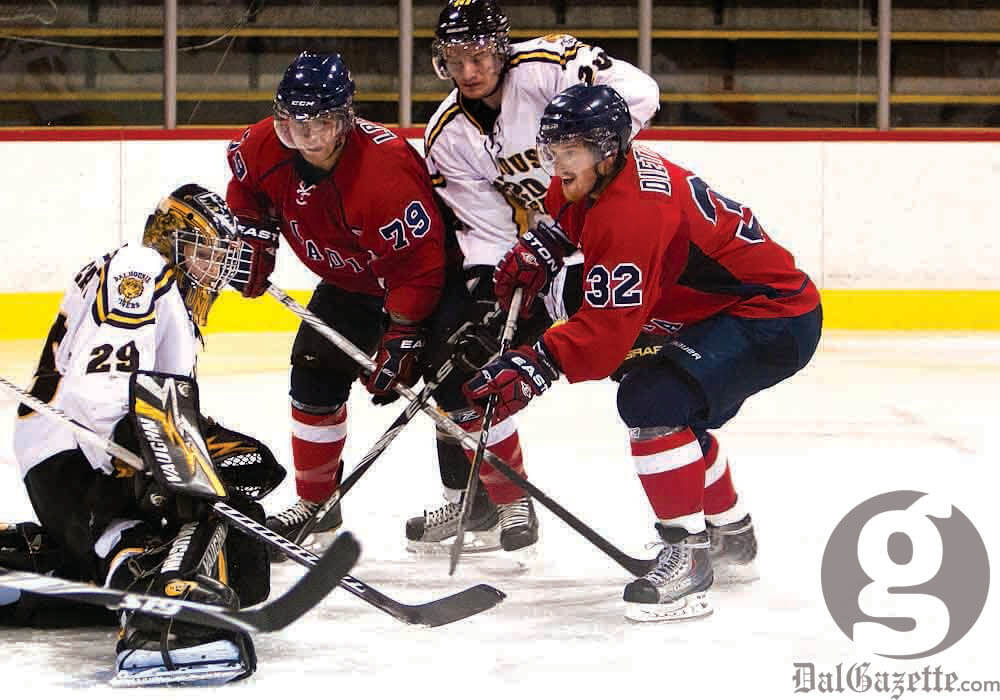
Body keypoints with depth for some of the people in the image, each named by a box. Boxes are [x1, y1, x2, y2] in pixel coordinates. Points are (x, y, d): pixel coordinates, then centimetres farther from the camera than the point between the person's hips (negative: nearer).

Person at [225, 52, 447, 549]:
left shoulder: (385, 169, -38)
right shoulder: (265, 148, -18)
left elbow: (418, 264, -34)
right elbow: (246, 188, 10)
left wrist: (400, 338, -33)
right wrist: (255, 237, 0)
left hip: (426, 269, -6)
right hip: (348, 280, 7)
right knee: (315, 376, 3)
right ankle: (316, 503, 19)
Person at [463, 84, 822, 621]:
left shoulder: (634, 214, -28)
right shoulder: (598, 175, 2)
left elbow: (606, 330, -32)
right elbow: (566, 206, 29)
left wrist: (535, 366, -35)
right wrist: (539, 247, 11)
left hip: (776, 320, -11)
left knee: (652, 400, -26)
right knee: (676, 411, 27)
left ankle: (688, 556, -22)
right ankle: (731, 536, 45)